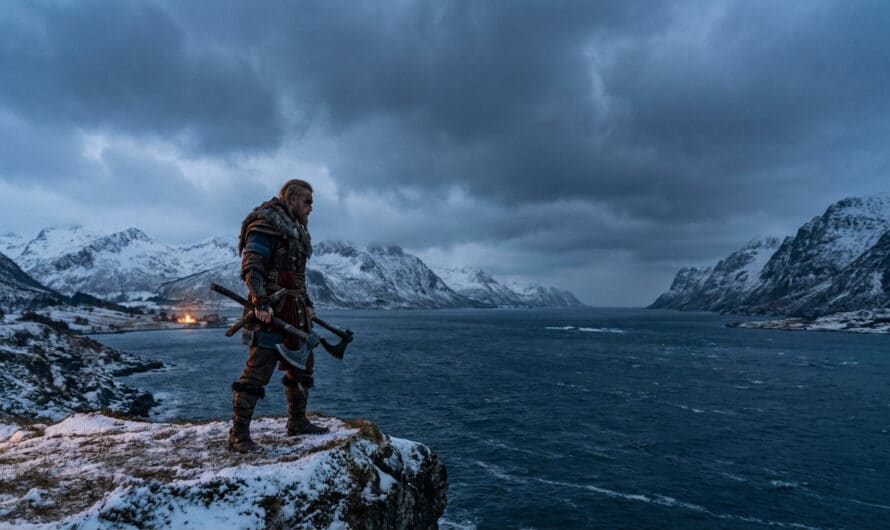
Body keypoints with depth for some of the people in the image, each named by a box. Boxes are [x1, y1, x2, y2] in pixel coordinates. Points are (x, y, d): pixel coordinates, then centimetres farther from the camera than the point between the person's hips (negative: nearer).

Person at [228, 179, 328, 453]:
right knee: (258, 371, -9)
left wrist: (307, 304, 19)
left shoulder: (296, 229, 22)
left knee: (302, 365, 15)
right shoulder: (266, 223, -8)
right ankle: (238, 435, 0)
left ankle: (297, 423, 28)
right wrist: (261, 303, -25)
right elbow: (251, 267, -17)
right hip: (271, 309, -10)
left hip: (294, 311, 10)